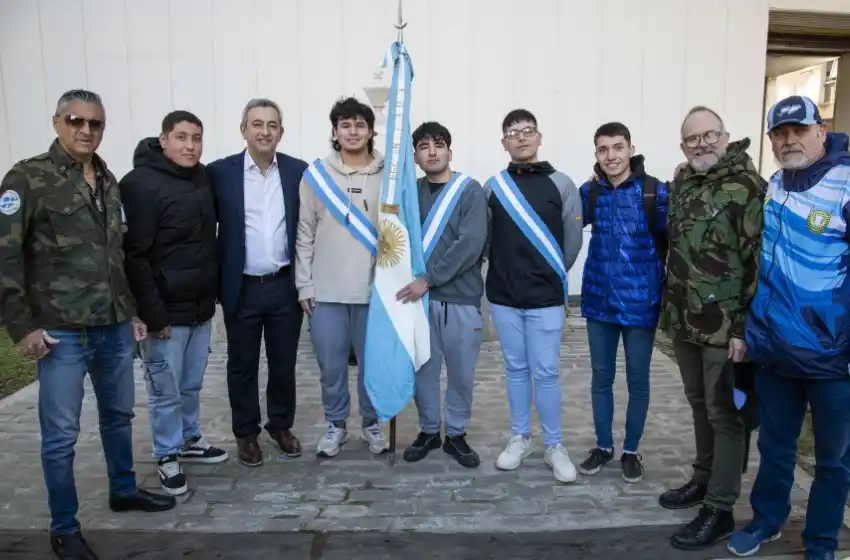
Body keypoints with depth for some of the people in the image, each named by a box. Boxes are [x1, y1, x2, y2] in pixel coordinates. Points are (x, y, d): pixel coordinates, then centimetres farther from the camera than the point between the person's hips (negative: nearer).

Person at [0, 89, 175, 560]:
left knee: (118, 415, 20)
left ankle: (123, 490, 40)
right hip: (61, 332, -6)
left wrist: (133, 311, 15)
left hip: (115, 327, 6)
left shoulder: (109, 182, 11)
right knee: (61, 434, 4)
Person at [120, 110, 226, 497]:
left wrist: (213, 294, 13)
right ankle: (168, 457, 22)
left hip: (201, 305, 7)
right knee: (166, 390, 6)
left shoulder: (203, 178, 8)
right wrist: (152, 312, -19)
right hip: (166, 310, -6)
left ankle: (190, 440, 36)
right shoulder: (141, 184, -14)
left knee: (192, 384, 19)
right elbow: (134, 255, -17)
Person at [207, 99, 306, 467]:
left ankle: (281, 425, 32)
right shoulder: (220, 172, -3)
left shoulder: (298, 171, 0)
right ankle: (246, 433, 28)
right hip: (242, 288, -1)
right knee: (242, 365, 11)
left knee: (284, 363, 13)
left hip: (285, 286, 1)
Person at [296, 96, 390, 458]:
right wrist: (304, 285, 0)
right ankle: (336, 425, 29)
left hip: (375, 290, 0)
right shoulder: (316, 175, 2)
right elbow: (305, 234, 3)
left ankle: (371, 423, 30)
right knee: (331, 365, 9)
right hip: (326, 292, 1)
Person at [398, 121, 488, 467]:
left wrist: (429, 279, -17)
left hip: (461, 298, -2)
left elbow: (471, 244, -14)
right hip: (419, 296, 3)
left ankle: (456, 434, 26)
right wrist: (414, 282, -7)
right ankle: (428, 431, 29)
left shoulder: (470, 191, -3)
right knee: (423, 370, 10)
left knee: (461, 373, 7)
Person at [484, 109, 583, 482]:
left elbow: (573, 239, 2)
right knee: (516, 370, 12)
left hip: (546, 298, -2)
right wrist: (504, 271, 3)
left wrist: (552, 277, 6)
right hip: (503, 296, 2)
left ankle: (554, 446, 16)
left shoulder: (561, 184, -1)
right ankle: (519, 438, 26)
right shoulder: (493, 186, 5)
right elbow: (482, 237, 8)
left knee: (545, 373, 1)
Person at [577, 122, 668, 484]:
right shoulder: (589, 192, 1)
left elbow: (671, 241, -5)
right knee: (601, 377, 13)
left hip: (641, 301, -2)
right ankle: (603, 446, 29)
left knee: (638, 380, 9)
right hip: (599, 301, 3)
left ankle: (631, 451, 27)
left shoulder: (655, 191, -9)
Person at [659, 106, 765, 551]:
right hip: (685, 322, 7)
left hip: (725, 327, -7)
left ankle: (720, 509, 13)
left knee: (724, 414, 2)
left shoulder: (746, 186, -12)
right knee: (699, 405, 19)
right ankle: (704, 479, 36)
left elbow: (760, 262, -16)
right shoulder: (681, 184, 11)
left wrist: (745, 328, -18)